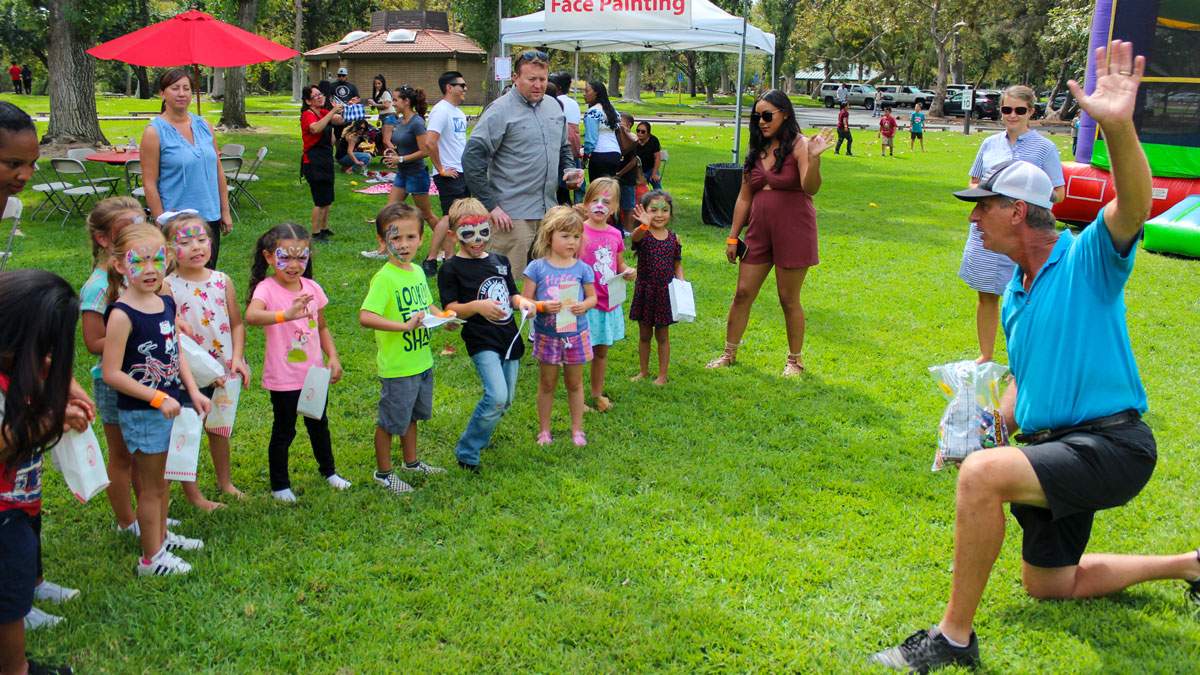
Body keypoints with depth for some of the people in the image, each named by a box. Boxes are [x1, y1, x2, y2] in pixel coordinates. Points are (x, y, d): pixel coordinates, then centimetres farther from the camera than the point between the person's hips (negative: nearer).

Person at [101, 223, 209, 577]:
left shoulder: (166, 302, 0)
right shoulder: (122, 315, -22)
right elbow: (111, 374, -22)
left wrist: (193, 391, 3)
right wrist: (157, 398, -20)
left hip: (169, 407, 7)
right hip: (140, 412, -7)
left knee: (161, 480, 23)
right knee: (152, 486, 7)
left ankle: (161, 536, 43)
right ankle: (151, 558, 23)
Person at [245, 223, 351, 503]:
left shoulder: (312, 288, -2)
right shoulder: (267, 289, -19)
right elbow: (251, 316, -41)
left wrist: (333, 357, 0)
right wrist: (286, 314, -56)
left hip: (315, 372, 5)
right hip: (283, 378, -5)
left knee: (319, 424, 23)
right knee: (284, 430, 10)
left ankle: (328, 471, 44)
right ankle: (280, 485, 28)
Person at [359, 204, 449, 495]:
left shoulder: (418, 271, 3)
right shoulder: (384, 278, -21)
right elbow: (365, 317, -31)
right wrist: (403, 325, -36)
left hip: (422, 361, 8)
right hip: (397, 366, -8)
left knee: (411, 415, 25)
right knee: (390, 420, 8)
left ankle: (412, 462, 43)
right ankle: (383, 472, 27)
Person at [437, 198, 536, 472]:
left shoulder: (500, 261, 13)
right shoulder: (451, 269, -6)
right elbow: (451, 310, -11)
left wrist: (521, 301, -3)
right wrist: (478, 306, -28)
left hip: (510, 339, 7)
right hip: (482, 341, -7)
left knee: (506, 400, 11)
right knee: (496, 397, -21)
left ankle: (480, 437, 37)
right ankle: (466, 452, -3)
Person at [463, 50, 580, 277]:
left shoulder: (554, 107, 14)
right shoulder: (501, 111, -9)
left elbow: (564, 148, 29)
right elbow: (472, 159, -13)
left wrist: (569, 172, 7)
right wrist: (491, 206, -15)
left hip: (549, 212, 7)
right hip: (513, 215, -7)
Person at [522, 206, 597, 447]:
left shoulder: (582, 268, -3)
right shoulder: (537, 267, -8)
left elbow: (593, 297, 5)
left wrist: (584, 305, -16)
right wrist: (543, 306, -23)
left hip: (576, 334, 1)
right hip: (547, 335, -1)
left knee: (574, 383, 14)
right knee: (547, 384, 12)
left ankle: (577, 429, 26)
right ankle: (544, 430, 25)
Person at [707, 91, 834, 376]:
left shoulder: (799, 145, -9)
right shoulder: (757, 151, 10)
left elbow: (810, 188, -23)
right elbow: (744, 197, 13)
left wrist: (814, 158, -41)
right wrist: (733, 237, 13)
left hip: (793, 232, -5)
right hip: (759, 232, 6)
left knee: (789, 298, 2)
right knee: (743, 293, 7)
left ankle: (794, 360, 17)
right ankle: (729, 353, 20)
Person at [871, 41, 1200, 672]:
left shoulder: (1088, 259, -13)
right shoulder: (1016, 292, 12)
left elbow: (1133, 206, -35)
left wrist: (1118, 127, -52)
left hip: (1111, 447, -10)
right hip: (1054, 447, 10)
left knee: (982, 474, -34)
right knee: (1048, 584, 23)